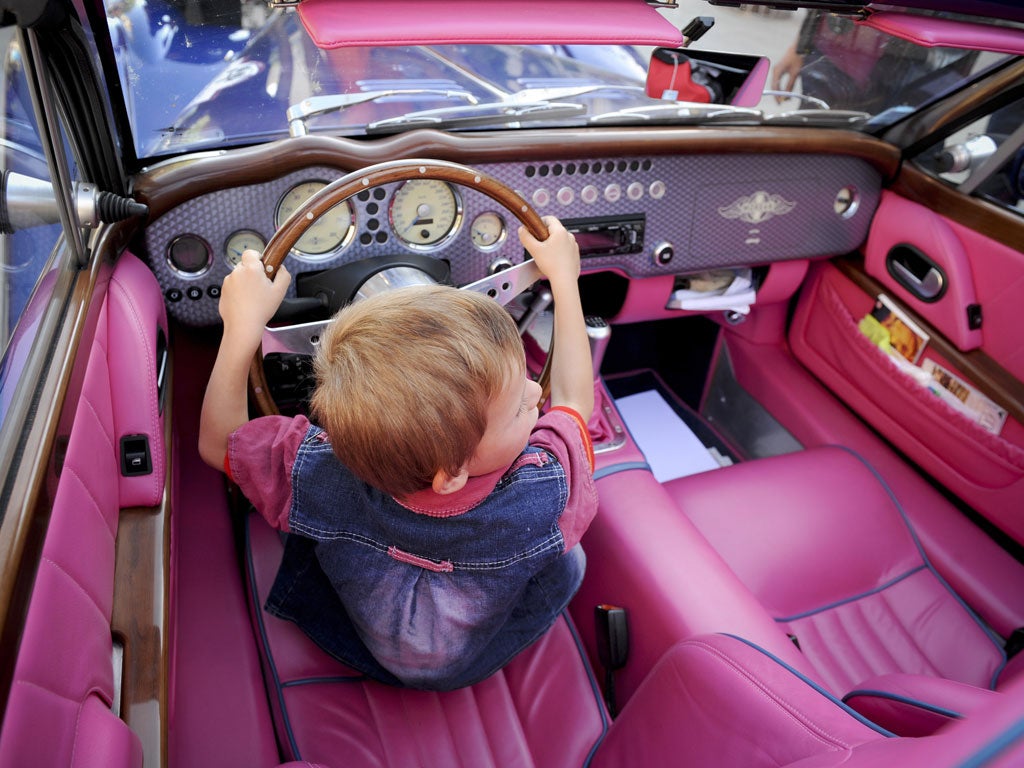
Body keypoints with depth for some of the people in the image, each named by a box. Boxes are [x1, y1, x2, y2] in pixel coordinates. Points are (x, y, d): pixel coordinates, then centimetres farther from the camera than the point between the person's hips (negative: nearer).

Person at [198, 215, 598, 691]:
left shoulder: (318, 478, -40)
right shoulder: (546, 498, -41)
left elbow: (217, 441, -18)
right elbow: (574, 399, -19)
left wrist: (242, 327, -27)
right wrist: (563, 276, -10)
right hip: (479, 663, 0)